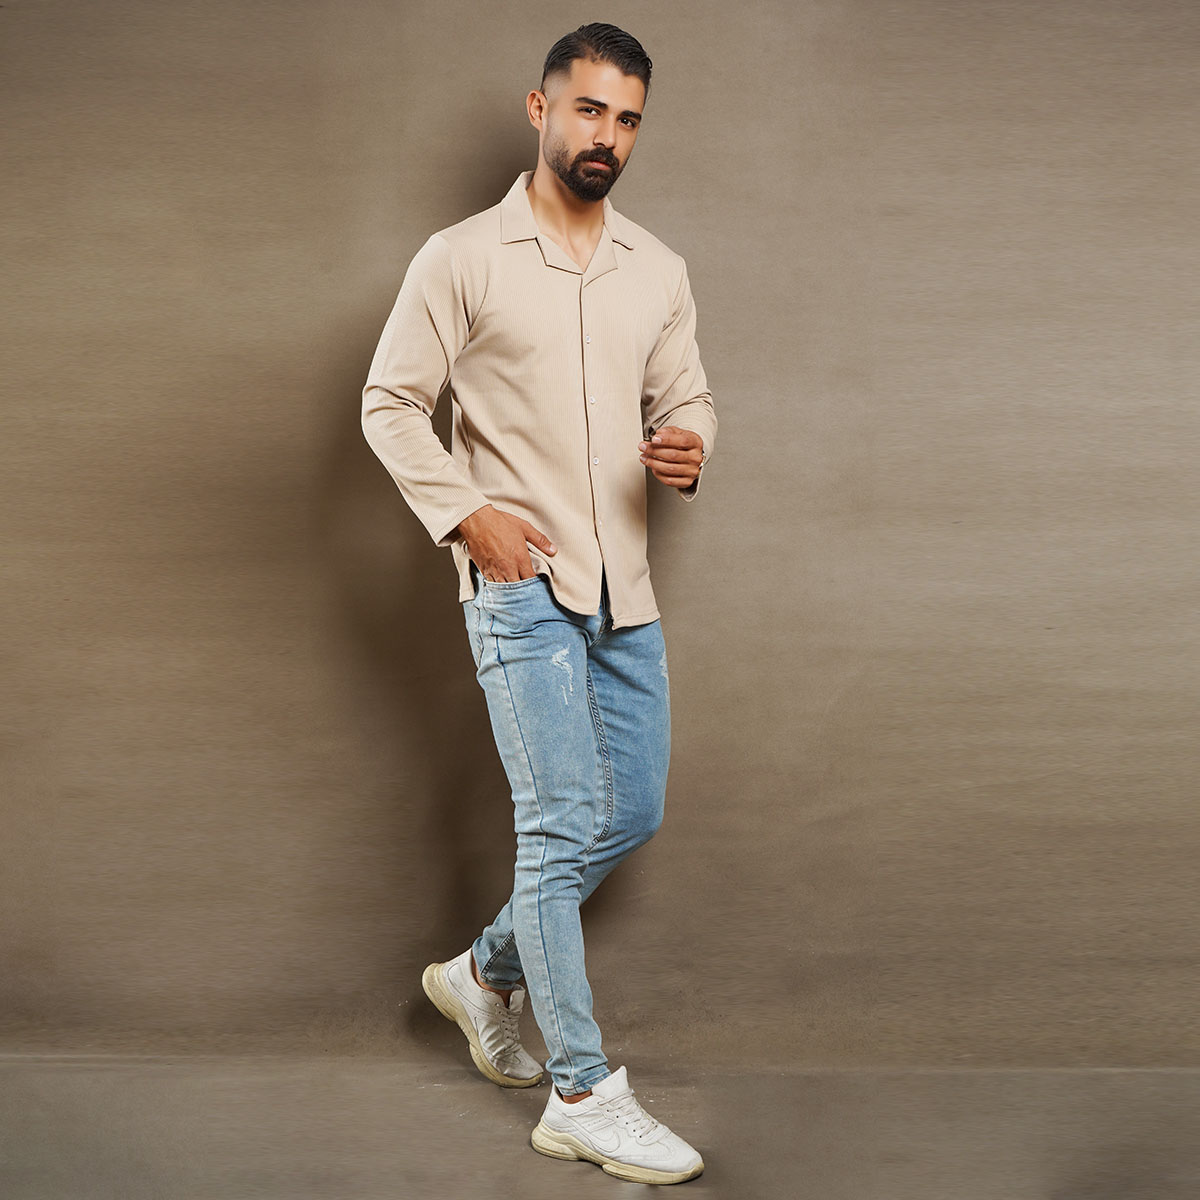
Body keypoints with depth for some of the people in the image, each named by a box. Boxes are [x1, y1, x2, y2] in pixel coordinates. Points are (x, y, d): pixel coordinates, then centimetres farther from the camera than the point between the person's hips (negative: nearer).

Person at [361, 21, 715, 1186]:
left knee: (634, 811, 11)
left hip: (624, 588, 6)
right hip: (522, 581, -6)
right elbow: (390, 403, -1)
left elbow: (684, 398, 16)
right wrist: (466, 515, -12)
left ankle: (488, 972, 33)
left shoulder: (659, 271, 11)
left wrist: (687, 449, -7)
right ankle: (584, 1097, 2)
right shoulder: (462, 258, -3)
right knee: (564, 822, -8)